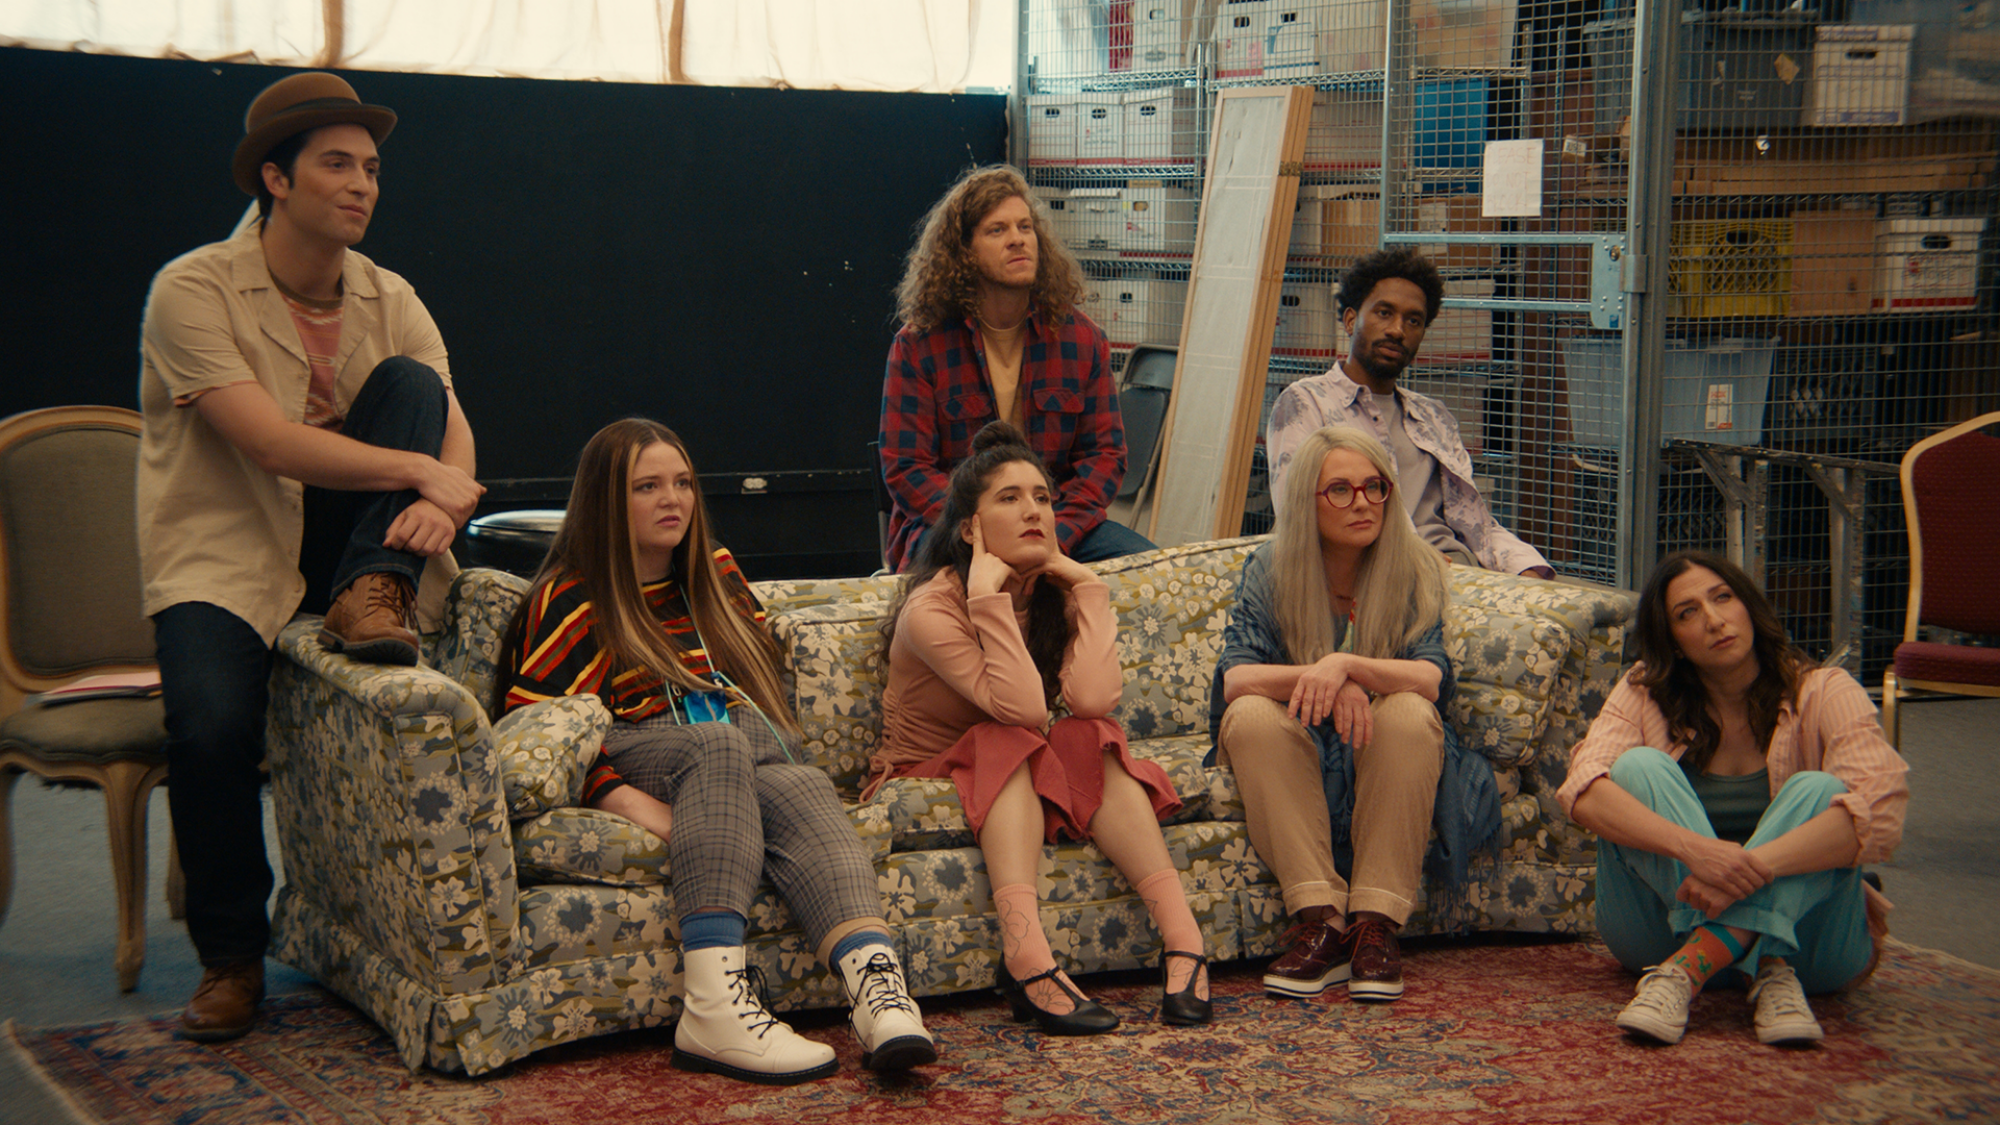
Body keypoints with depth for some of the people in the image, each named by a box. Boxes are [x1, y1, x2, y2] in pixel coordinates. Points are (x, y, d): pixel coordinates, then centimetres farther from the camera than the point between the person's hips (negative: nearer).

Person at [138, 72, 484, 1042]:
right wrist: (423, 471, -24)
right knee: (212, 720, -31)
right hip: (225, 556, -4)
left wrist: (445, 501, -29)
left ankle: (369, 597, -21)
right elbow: (271, 443, -23)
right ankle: (230, 956, -9)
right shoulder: (194, 290, -12)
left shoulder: (389, 303, 6)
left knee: (410, 380, -15)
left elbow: (454, 434, -5)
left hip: (340, 539, 4)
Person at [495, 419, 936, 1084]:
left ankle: (876, 983, -60)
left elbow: (764, 677, 30)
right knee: (718, 744, -39)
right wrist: (623, 797, -22)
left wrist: (770, 742, 8)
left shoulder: (716, 575, 25)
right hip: (633, 765, -4)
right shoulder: (571, 599, 6)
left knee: (796, 788, -33)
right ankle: (715, 1002, -54)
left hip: (749, 756, 4)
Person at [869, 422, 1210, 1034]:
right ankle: (1026, 955, -54)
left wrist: (1088, 587, -16)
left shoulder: (1057, 595, 0)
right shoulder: (930, 609, -17)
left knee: (1089, 738, -24)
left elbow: (1093, 699, -22)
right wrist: (988, 592, -32)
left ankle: (1183, 937, -39)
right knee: (1009, 741, -32)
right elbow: (1023, 708, -31)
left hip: (1020, 788, 5)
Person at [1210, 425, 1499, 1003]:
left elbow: (1431, 678, -18)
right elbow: (1235, 678, -16)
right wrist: (1325, 680, -32)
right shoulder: (1269, 570, -3)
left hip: (1381, 760, 0)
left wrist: (1347, 665, -36)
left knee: (1410, 715, -32)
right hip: (1296, 753, 0)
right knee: (1251, 717, -30)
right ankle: (1318, 921, -36)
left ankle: (1376, 926, -32)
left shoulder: (1416, 572, -4)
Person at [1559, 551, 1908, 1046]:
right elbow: (1583, 789, -20)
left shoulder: (1824, 692, -5)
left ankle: (1684, 973, -40)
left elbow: (1879, 808, -23)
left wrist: (1753, 867, -37)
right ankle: (1767, 972, -34)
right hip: (1665, 926, 1)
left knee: (1816, 790, -25)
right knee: (1638, 765, -20)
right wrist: (1693, 847, -37)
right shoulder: (1644, 694, 0)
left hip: (1803, 925, -1)